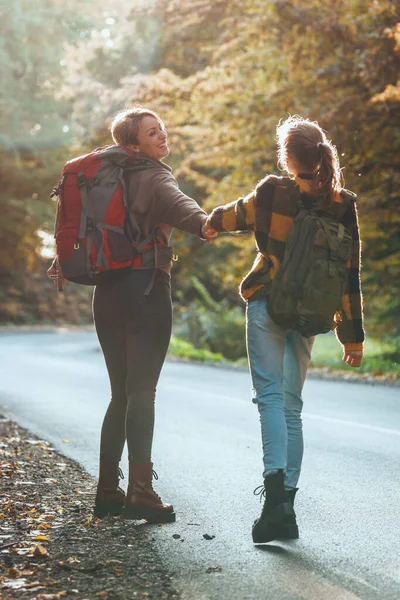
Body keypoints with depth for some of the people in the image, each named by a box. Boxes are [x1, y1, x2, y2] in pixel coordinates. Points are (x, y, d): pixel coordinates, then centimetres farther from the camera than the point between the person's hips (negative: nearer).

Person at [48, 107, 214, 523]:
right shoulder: (154, 179, -6)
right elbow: (179, 206, -27)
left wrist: (61, 262, 37)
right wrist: (205, 224, -44)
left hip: (108, 292, 7)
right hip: (146, 289, -7)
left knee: (121, 394, 12)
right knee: (141, 392, -8)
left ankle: (107, 492, 13)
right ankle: (140, 493, -11)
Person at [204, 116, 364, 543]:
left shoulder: (272, 193, -9)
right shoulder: (343, 206, 1)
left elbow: (229, 217, 10)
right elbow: (350, 275, 3)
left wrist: (207, 223, 34)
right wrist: (352, 336, 9)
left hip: (267, 304, -4)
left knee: (270, 395, -7)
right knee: (291, 404, 11)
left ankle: (275, 491, -24)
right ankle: (286, 502, 11)